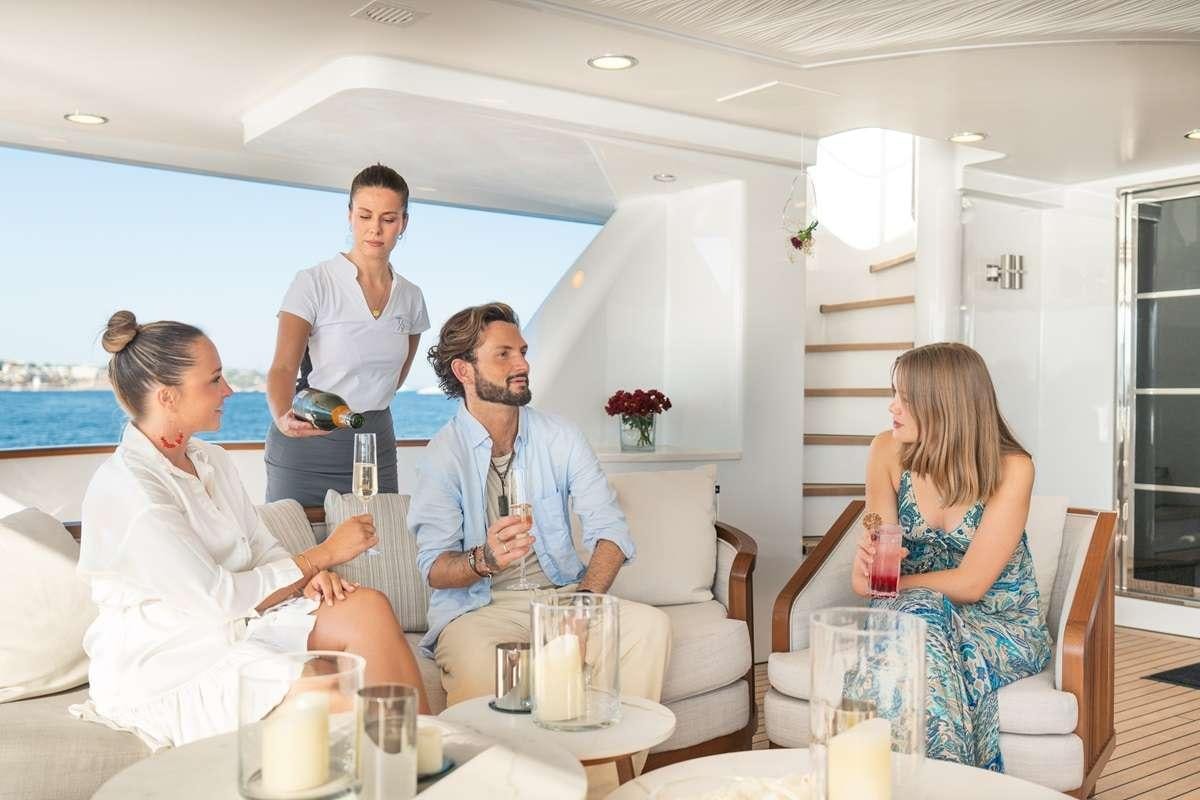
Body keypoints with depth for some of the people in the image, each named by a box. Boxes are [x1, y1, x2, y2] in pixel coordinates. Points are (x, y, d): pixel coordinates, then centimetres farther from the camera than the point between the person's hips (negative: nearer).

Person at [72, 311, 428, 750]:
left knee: (367, 606, -18)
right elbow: (219, 598, -20)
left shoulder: (213, 460, 9)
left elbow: (262, 548, 12)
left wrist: (309, 573, -12)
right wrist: (322, 554, -14)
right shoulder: (124, 488, -18)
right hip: (164, 669, -7)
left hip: (232, 626, 8)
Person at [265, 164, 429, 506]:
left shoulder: (411, 297, 6)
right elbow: (283, 367, -17)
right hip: (307, 441, -4)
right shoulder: (313, 283, -8)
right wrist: (284, 417, -35)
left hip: (376, 444, 4)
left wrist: (365, 408, 13)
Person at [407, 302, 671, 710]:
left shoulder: (561, 438, 6)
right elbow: (434, 567, -10)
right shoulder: (443, 454, -5)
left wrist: (584, 598, -19)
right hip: (476, 610, -4)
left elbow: (610, 529, -1)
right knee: (477, 660, -38)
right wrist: (485, 559, -33)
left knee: (650, 623, -22)